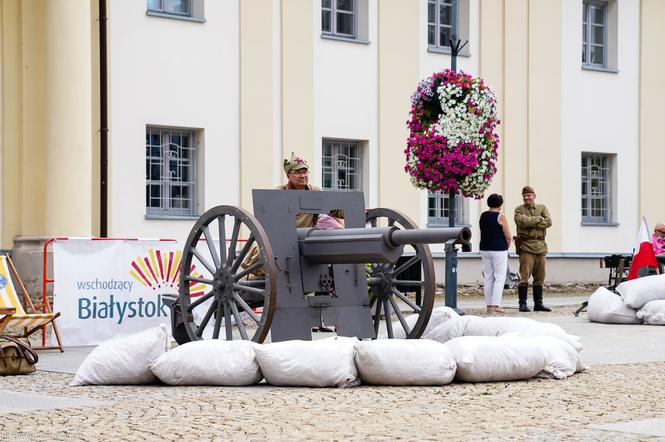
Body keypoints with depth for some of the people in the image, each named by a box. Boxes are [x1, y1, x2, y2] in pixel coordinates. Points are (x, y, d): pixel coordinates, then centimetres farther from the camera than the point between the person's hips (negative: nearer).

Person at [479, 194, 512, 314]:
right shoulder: (500, 217, -11)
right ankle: (496, 305, -9)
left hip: (485, 249, 6)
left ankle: (489, 305, 8)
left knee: (488, 278, 9)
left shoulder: (483, 216, 7)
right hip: (499, 250, -6)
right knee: (499, 278, -2)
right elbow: (508, 236, -10)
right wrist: (506, 247, 8)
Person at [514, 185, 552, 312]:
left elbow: (548, 222, -2)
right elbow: (522, 221, -15)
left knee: (539, 278, 9)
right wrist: (539, 219, -7)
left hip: (540, 246, 4)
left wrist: (531, 223, -9)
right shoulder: (519, 209, 5)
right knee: (524, 277, -8)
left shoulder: (542, 208, 14)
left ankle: (538, 303, 16)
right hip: (526, 246, -4)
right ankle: (522, 304, -4)